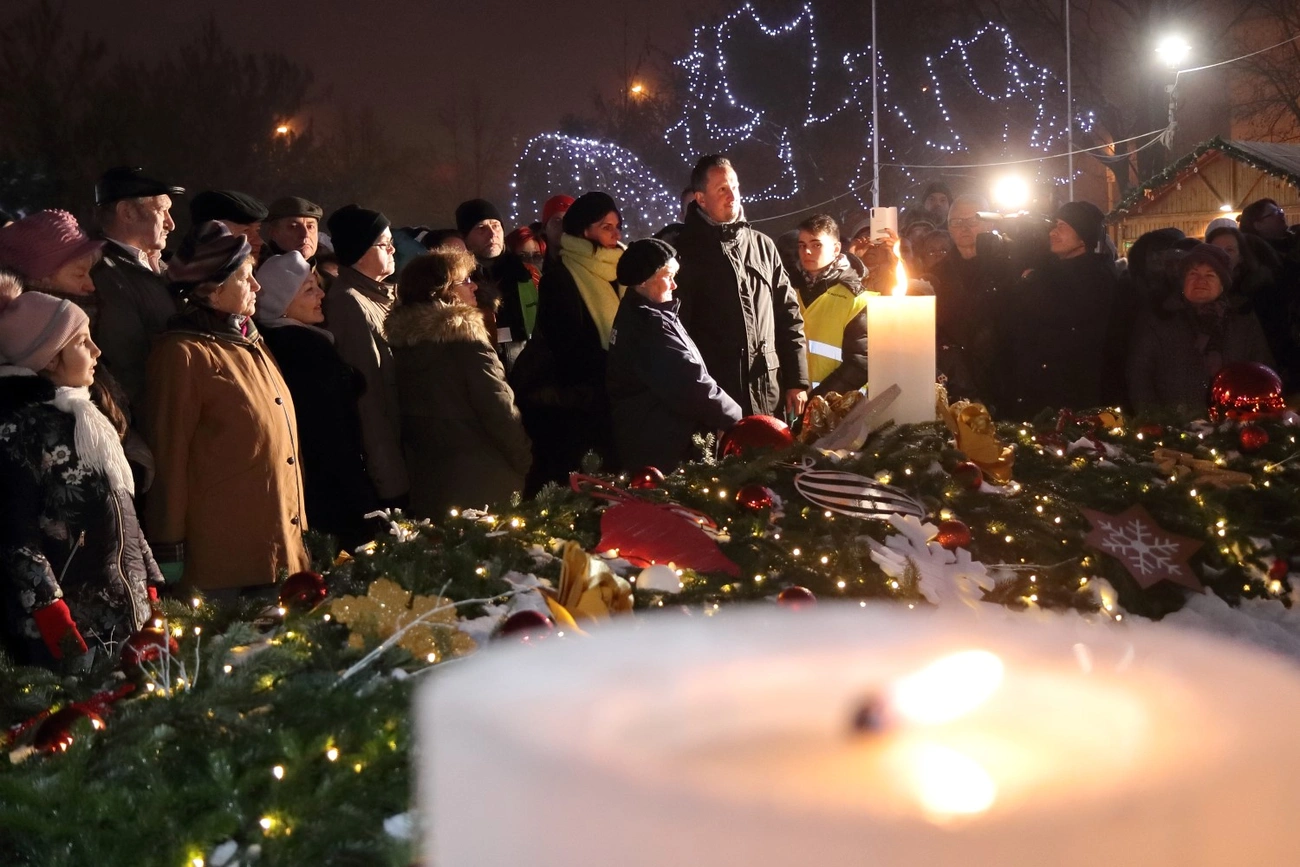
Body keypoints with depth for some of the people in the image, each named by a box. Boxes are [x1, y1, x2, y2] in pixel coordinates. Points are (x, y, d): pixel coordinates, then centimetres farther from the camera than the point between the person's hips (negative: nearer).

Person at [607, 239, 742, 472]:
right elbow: (689, 384, -23)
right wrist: (735, 417, -10)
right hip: (661, 448, -11)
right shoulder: (650, 324, -20)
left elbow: (680, 378, 14)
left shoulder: (635, 315, 14)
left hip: (648, 440, 11)